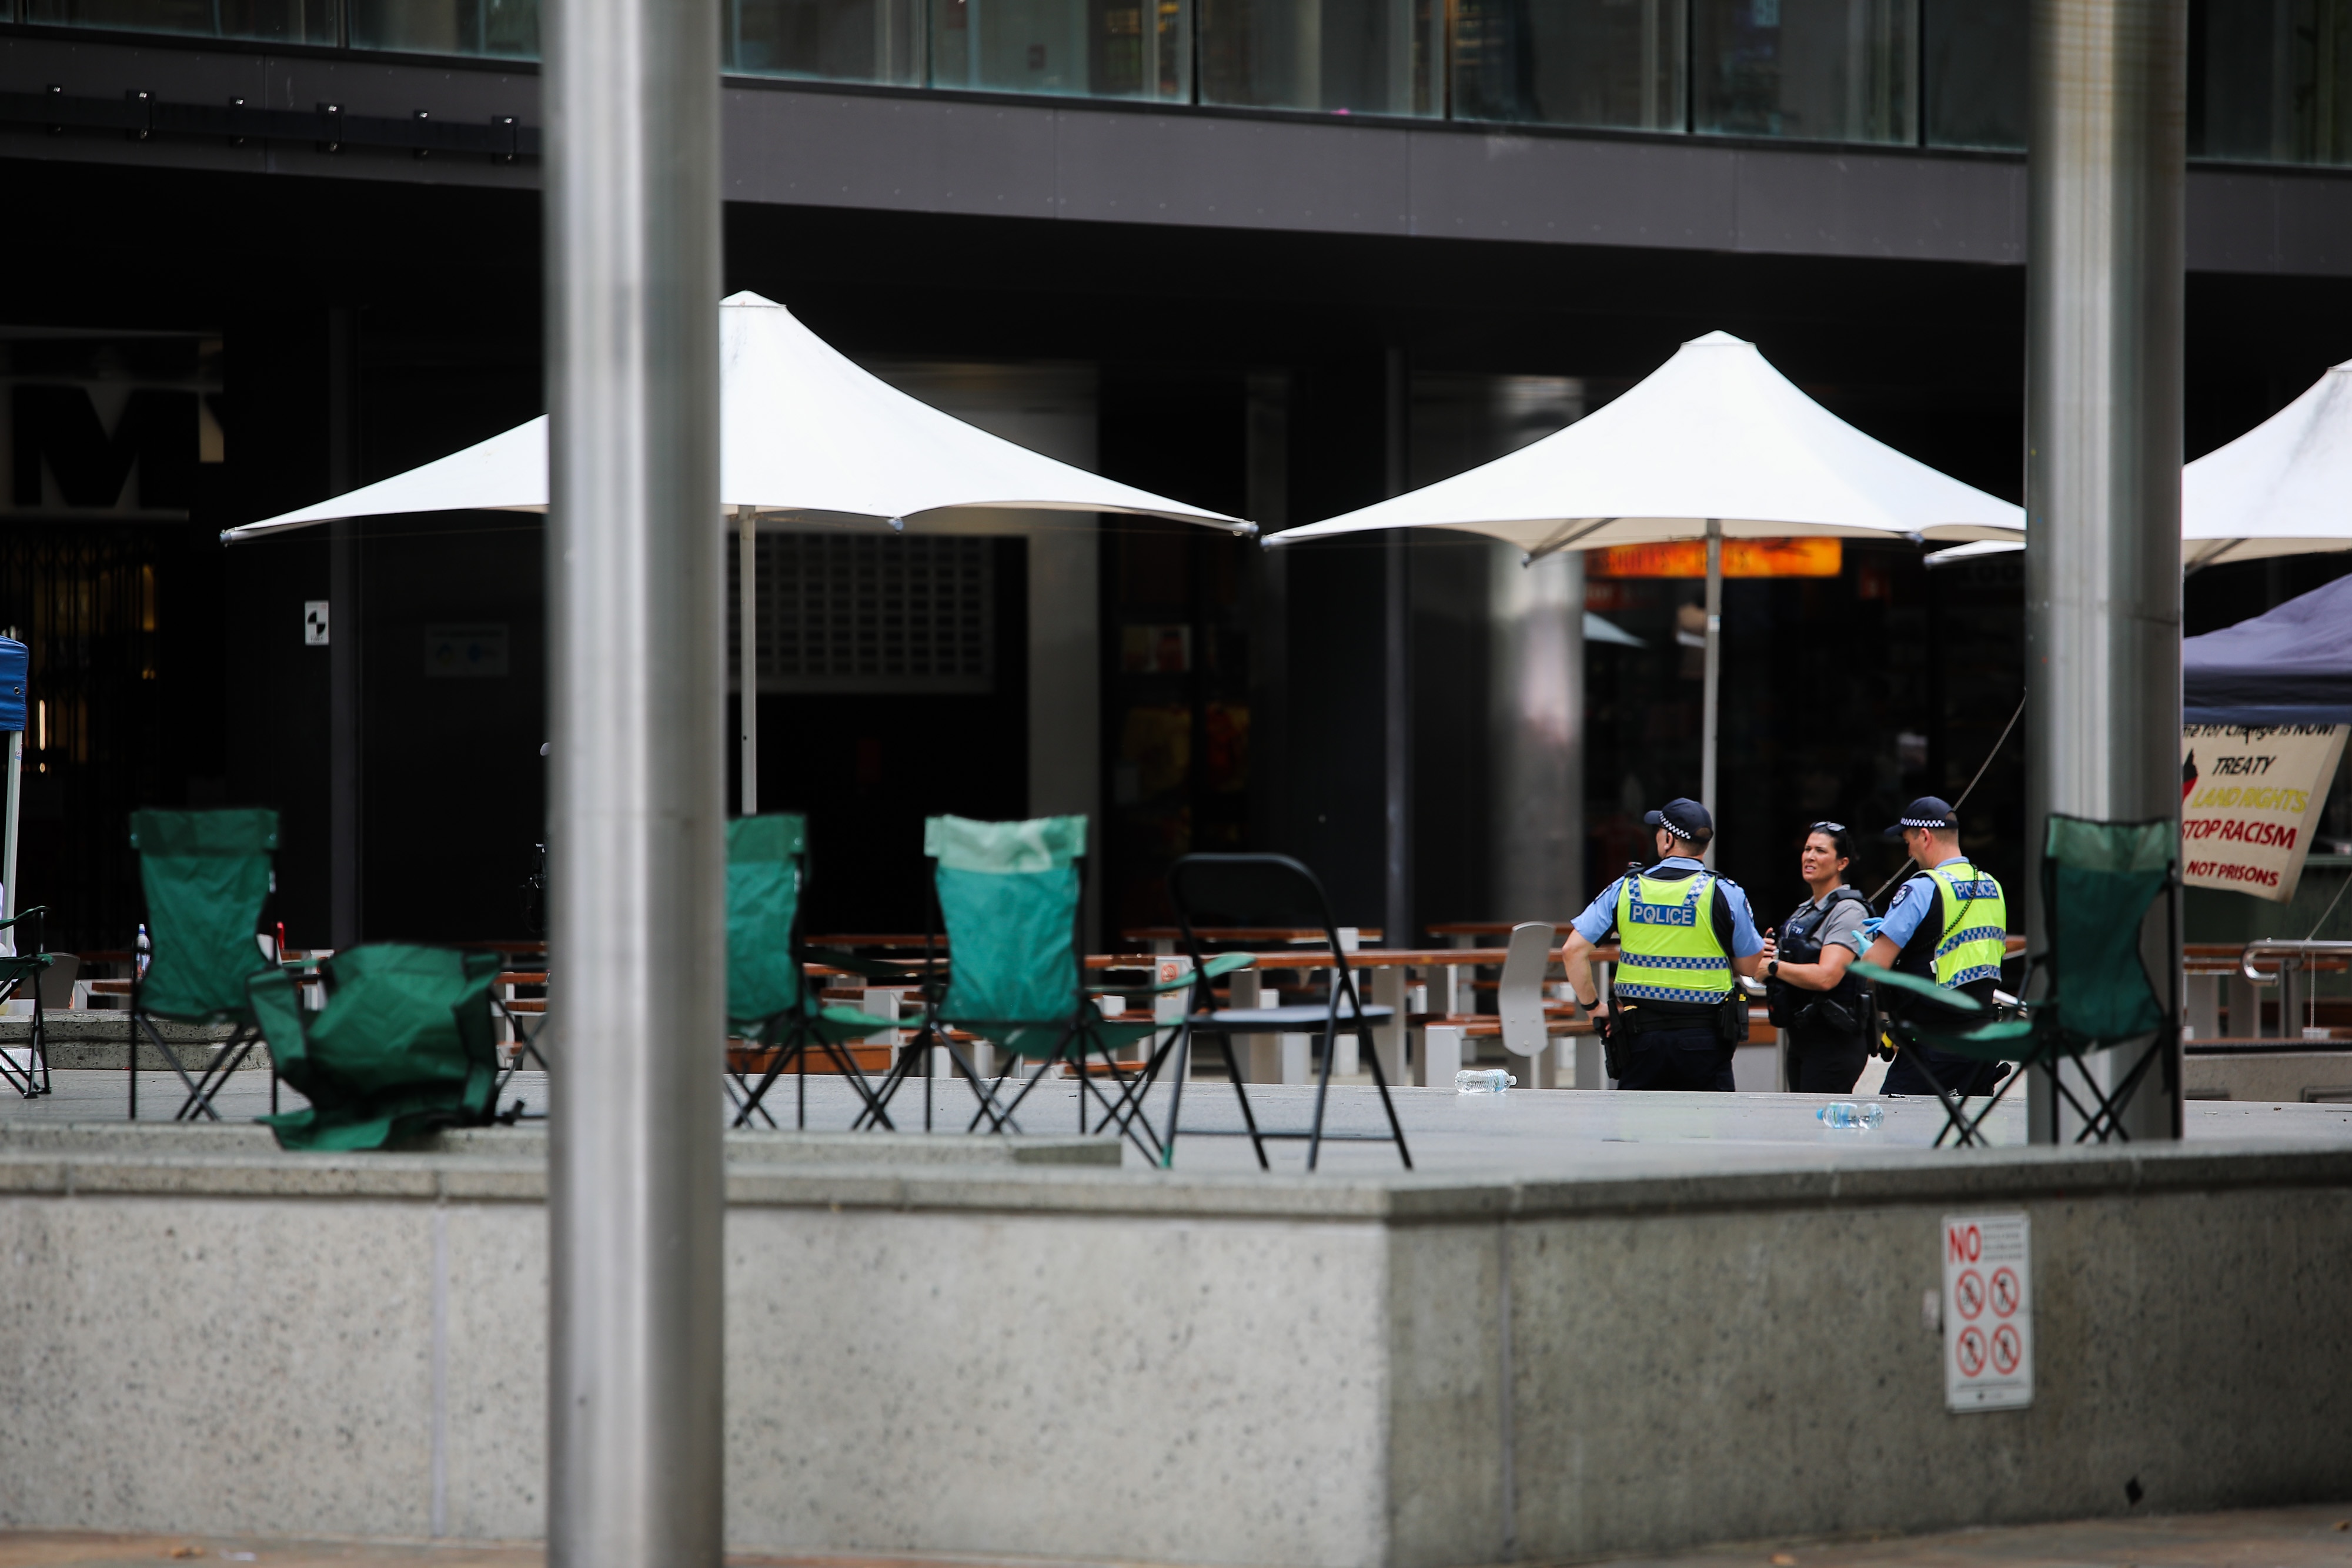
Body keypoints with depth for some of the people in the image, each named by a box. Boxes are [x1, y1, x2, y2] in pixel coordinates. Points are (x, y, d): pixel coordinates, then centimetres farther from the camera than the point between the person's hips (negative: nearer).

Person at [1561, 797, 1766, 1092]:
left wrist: (1593, 1006, 7)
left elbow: (1573, 951, -1)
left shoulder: (1625, 890, 1)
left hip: (1641, 1036, 2)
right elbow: (1751, 966, 3)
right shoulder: (1724, 894, -5)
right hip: (1704, 1038, -2)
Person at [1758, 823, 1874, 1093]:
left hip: (1833, 1043, -9)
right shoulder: (1804, 911, 17)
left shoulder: (1848, 911, -11)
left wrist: (1774, 966, -13)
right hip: (1800, 1040, 9)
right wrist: (1766, 953, 1)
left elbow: (1826, 977, -23)